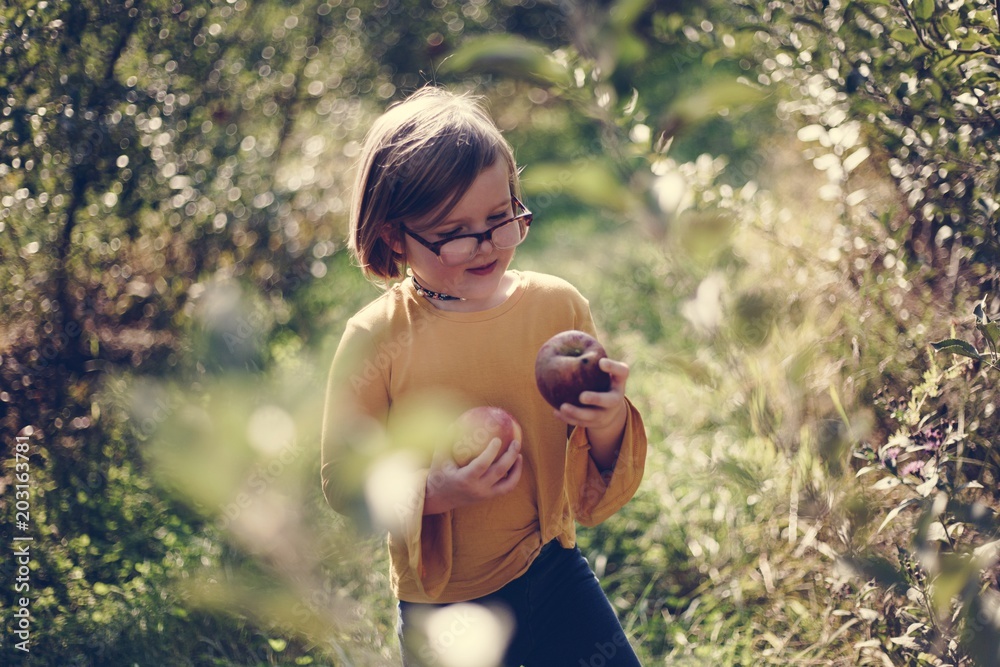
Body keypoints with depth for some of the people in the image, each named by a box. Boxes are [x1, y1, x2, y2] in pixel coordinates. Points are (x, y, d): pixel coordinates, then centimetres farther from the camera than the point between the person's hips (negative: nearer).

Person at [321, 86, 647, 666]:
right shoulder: (375, 340, -15)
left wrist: (607, 428, -25)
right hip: (439, 604, -2)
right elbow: (343, 482, -8)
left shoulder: (559, 306, -9)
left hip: (554, 572, 2)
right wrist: (431, 494, -25)